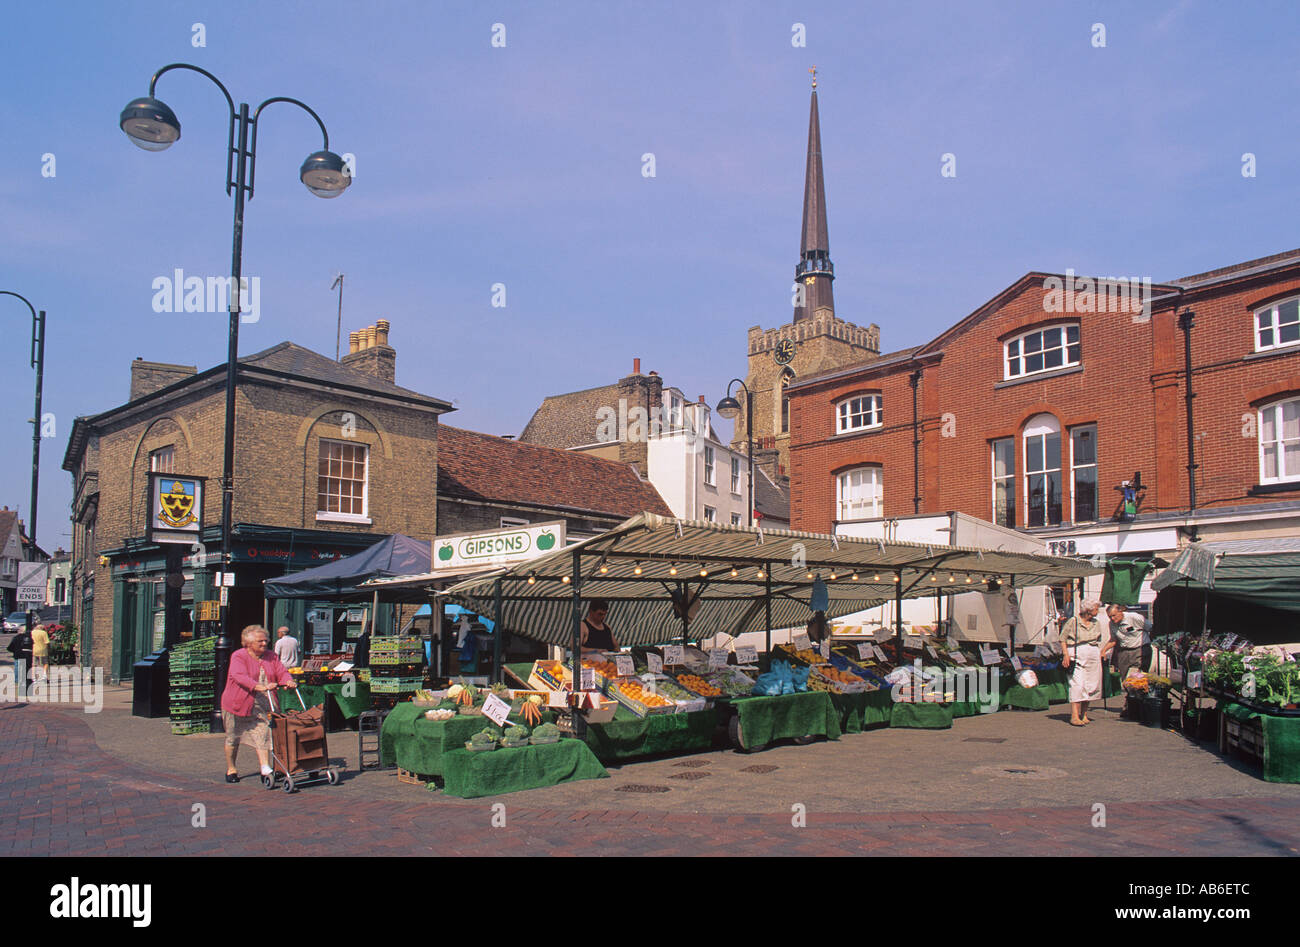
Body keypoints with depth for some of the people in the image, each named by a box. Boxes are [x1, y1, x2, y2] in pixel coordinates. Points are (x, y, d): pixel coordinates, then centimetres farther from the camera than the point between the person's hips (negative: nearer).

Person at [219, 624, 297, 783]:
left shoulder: (271, 657, 6)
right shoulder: (238, 657, -12)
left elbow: (281, 672, -1)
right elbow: (240, 676, -28)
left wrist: (288, 681, -26)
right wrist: (259, 686, -43)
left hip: (261, 706, 3)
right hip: (237, 704, -3)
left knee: (263, 734, -9)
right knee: (233, 738, 10)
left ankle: (265, 768, -12)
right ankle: (230, 770, 26)